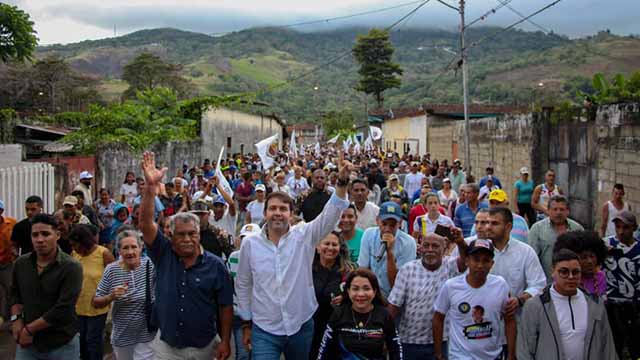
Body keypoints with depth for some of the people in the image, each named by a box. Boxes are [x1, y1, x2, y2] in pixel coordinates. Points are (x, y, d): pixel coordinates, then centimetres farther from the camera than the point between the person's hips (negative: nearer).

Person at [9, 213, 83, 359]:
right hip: (27, 343, 4)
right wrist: (16, 319, -1)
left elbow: (62, 309, -20)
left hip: (62, 345, -4)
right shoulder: (20, 263, 1)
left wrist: (29, 329, -14)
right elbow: (15, 294, 16)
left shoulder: (71, 267, -17)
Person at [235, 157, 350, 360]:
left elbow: (330, 215, -19)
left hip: (301, 326, 1)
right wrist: (246, 323, 7)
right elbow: (243, 285, 6)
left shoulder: (304, 236, -6)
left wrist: (342, 181, -33)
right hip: (264, 330, -1)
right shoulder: (250, 243, -3)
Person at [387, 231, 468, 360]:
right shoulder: (407, 270, -6)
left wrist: (460, 242, -46)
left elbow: (466, 259, -26)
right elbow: (394, 306, -4)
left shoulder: (450, 267, -4)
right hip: (410, 341, 0)